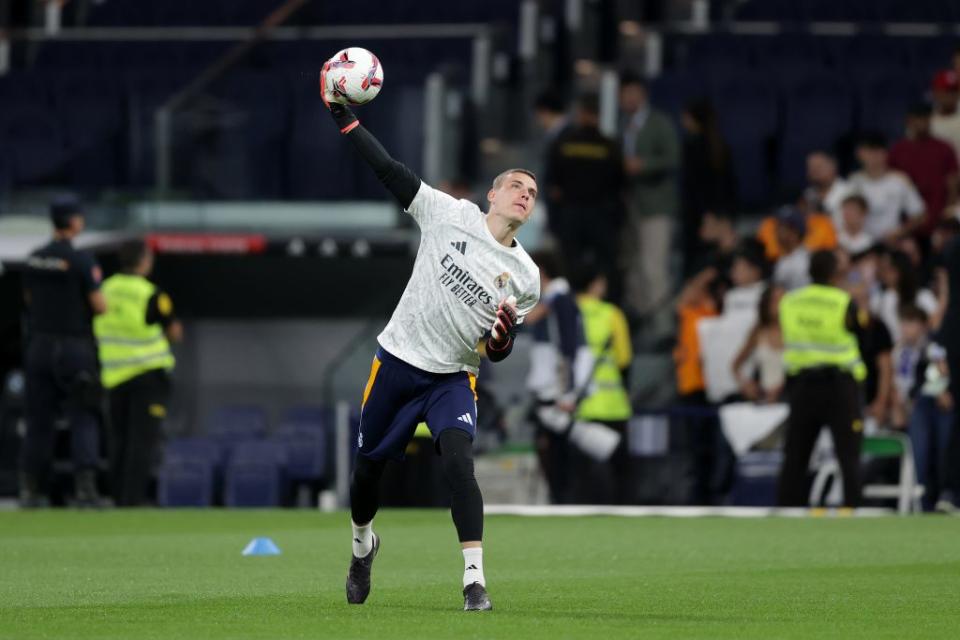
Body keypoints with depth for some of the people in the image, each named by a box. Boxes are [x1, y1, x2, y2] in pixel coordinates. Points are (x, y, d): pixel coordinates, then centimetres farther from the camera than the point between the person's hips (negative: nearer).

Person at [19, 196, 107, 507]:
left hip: (39, 345, 5)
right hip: (74, 347, -5)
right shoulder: (80, 260, -13)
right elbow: (99, 305, -13)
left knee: (39, 418, 10)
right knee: (83, 418, -2)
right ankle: (85, 485, -12)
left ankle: (31, 489, 9)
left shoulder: (34, 259, 6)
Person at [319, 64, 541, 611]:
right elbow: (391, 172, -5)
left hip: (453, 377, 0)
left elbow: (499, 351, 6)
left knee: (459, 460, -26)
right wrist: (344, 118, -10)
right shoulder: (451, 215, -5)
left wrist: (502, 337, -19)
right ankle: (363, 544, 44)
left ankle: (475, 581, -28)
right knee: (368, 466, 11)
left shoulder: (526, 277, -1)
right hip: (397, 361, 1)